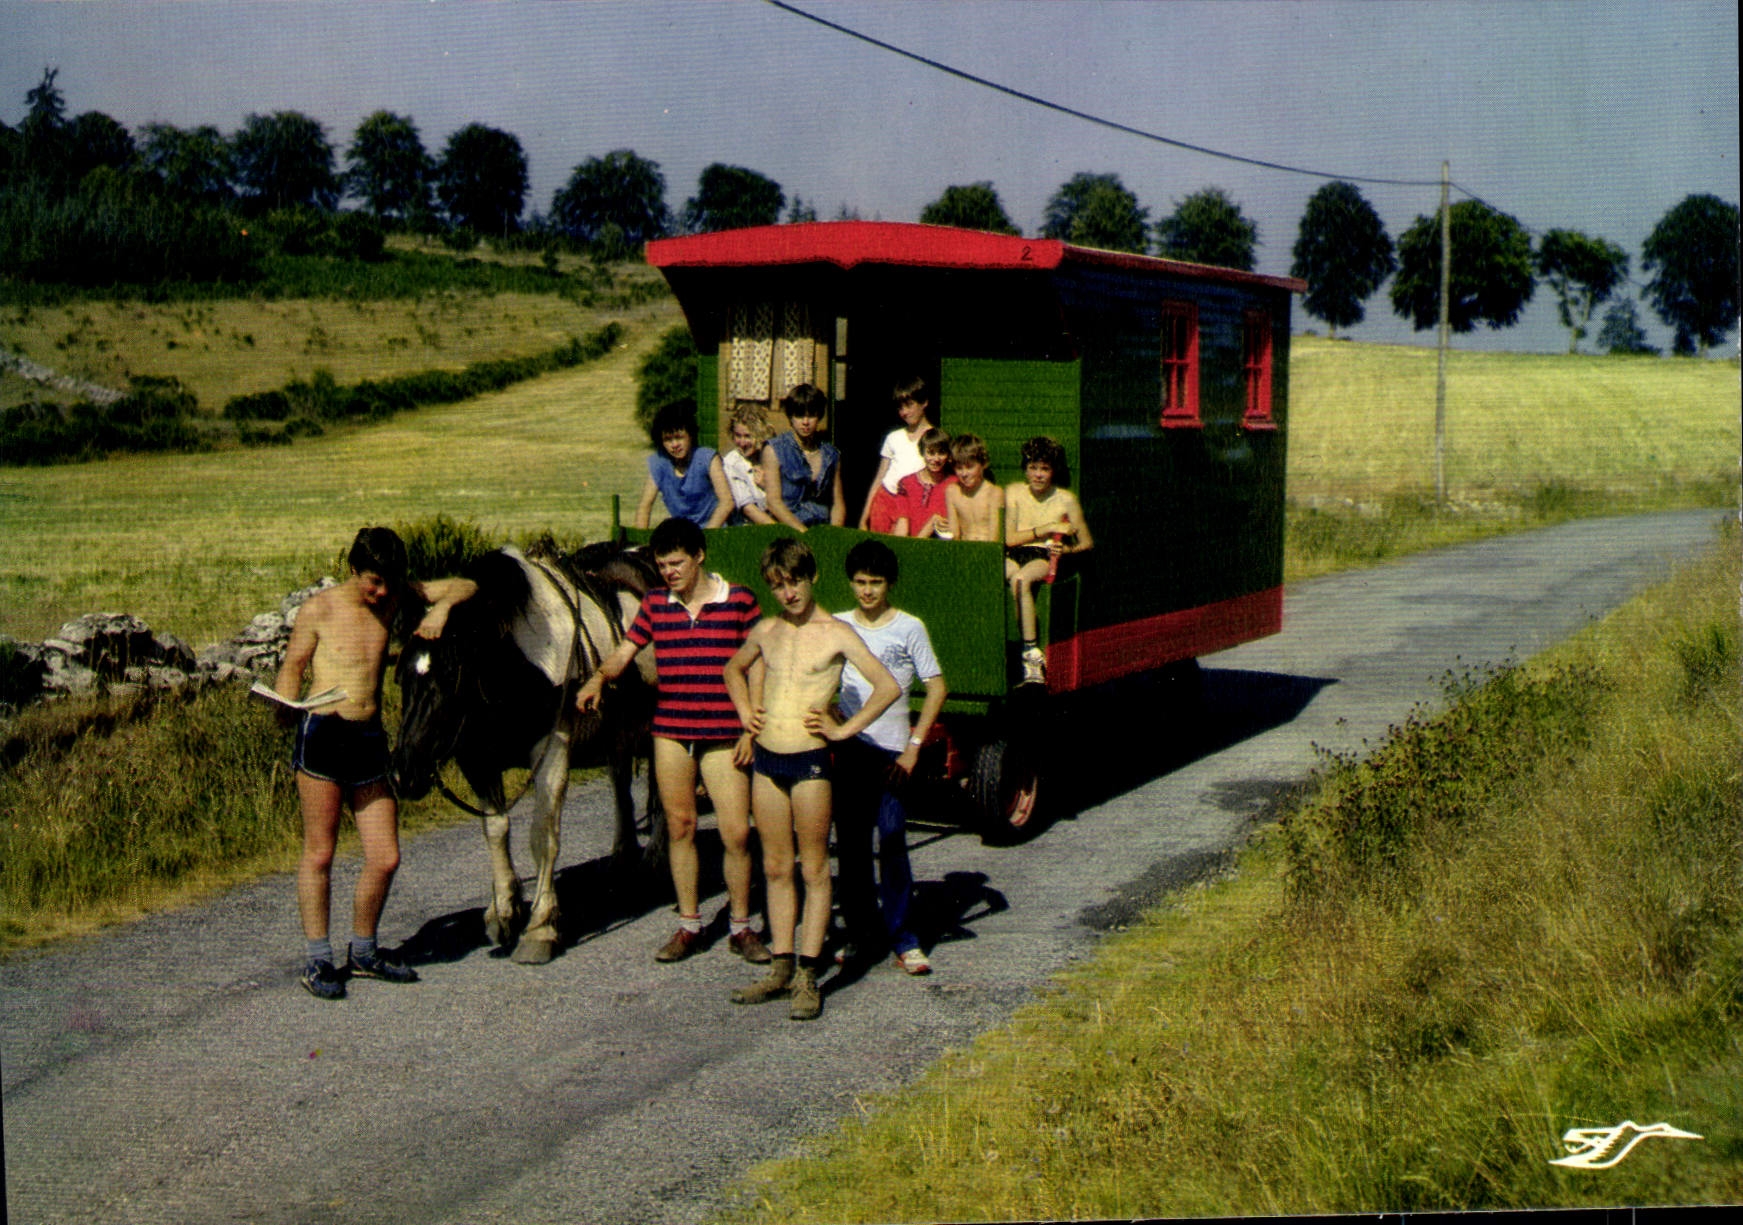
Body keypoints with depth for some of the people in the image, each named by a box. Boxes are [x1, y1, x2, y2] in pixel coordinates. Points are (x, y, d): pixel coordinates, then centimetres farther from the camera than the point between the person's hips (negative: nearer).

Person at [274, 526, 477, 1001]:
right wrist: (286, 704, -20)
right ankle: (318, 960, 11)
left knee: (386, 858, 5)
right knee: (319, 854, 1)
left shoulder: (395, 598, 9)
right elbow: (292, 665, 0)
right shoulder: (319, 609, -2)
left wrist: (441, 607, -10)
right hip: (323, 734, -5)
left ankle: (363, 953, 24)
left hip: (371, 740, 5)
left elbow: (465, 586, 12)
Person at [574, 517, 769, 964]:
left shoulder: (740, 601, -3)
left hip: (723, 735, -3)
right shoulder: (655, 604, 6)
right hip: (670, 731, 3)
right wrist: (599, 677, -15)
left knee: (737, 834, -3)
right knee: (680, 827, 9)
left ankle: (741, 927, 13)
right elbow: (625, 651, 6)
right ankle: (689, 925, 21)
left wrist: (750, 729, -6)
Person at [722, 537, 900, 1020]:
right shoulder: (767, 630, 9)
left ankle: (808, 976, 4)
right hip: (766, 759, 6)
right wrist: (744, 711, 14)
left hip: (809, 761, -5)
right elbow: (734, 669, 29)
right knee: (775, 869, 11)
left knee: (814, 871, 2)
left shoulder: (835, 634, -7)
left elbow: (888, 687, -15)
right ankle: (781, 968, 19)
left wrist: (844, 728, -13)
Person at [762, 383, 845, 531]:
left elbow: (838, 503, 12)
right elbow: (774, 502, -5)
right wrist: (805, 532, -14)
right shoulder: (774, 451, 3)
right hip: (787, 532, -3)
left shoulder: (831, 454, 14)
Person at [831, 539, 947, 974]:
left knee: (892, 840, -9)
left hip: (890, 751, -3)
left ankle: (901, 937, -2)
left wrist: (913, 747, -7)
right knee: (850, 842, 5)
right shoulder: (837, 626, 8)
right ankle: (861, 930, 16)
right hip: (848, 749, 3)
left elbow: (937, 688, -1)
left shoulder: (909, 628, -1)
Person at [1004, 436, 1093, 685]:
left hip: (1046, 558, -3)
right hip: (1015, 556, 3)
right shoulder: (1014, 492, 10)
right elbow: (1009, 539, 2)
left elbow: (1087, 543, 11)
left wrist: (1067, 550, -10)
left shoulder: (1066, 499, 6)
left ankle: (1031, 654, -35)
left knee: (1020, 579, -37)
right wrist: (1047, 529, -5)